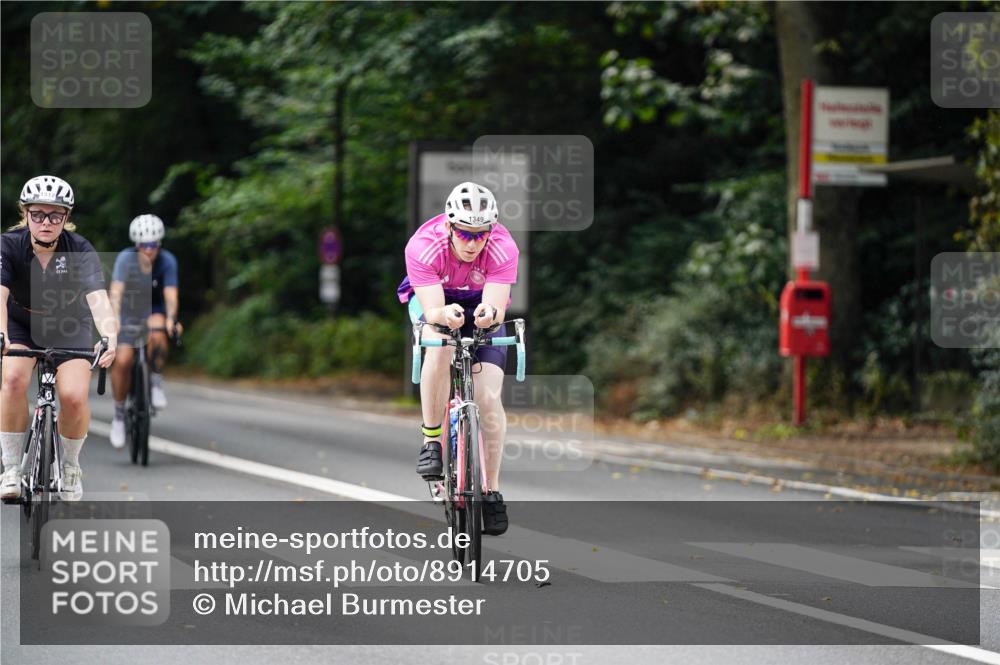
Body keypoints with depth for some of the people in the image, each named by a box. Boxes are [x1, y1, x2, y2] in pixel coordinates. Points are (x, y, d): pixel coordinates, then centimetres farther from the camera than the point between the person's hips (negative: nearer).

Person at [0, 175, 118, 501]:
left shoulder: (80, 250, -24)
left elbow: (98, 297, -37)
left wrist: (110, 338, -56)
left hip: (69, 328, 0)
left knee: (73, 397, -22)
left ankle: (70, 465, 7)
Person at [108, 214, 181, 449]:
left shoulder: (167, 261, -21)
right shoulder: (126, 259, -23)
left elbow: (170, 293, -29)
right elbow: (116, 291, -33)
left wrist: (171, 319, -47)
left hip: (154, 310, 0)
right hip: (128, 313, 0)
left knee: (157, 334, -35)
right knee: (123, 360, -18)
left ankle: (156, 381, -12)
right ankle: (119, 414, -1)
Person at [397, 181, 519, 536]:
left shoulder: (503, 249, -31)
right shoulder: (423, 246, -33)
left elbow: (499, 307, -38)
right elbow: (432, 310, -38)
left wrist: (490, 313, -62)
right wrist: (445, 315, -61)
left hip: (481, 304, 1)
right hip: (433, 299, -1)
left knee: (489, 399, -13)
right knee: (440, 344, -37)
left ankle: (491, 490, 1)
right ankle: (431, 442, -24)